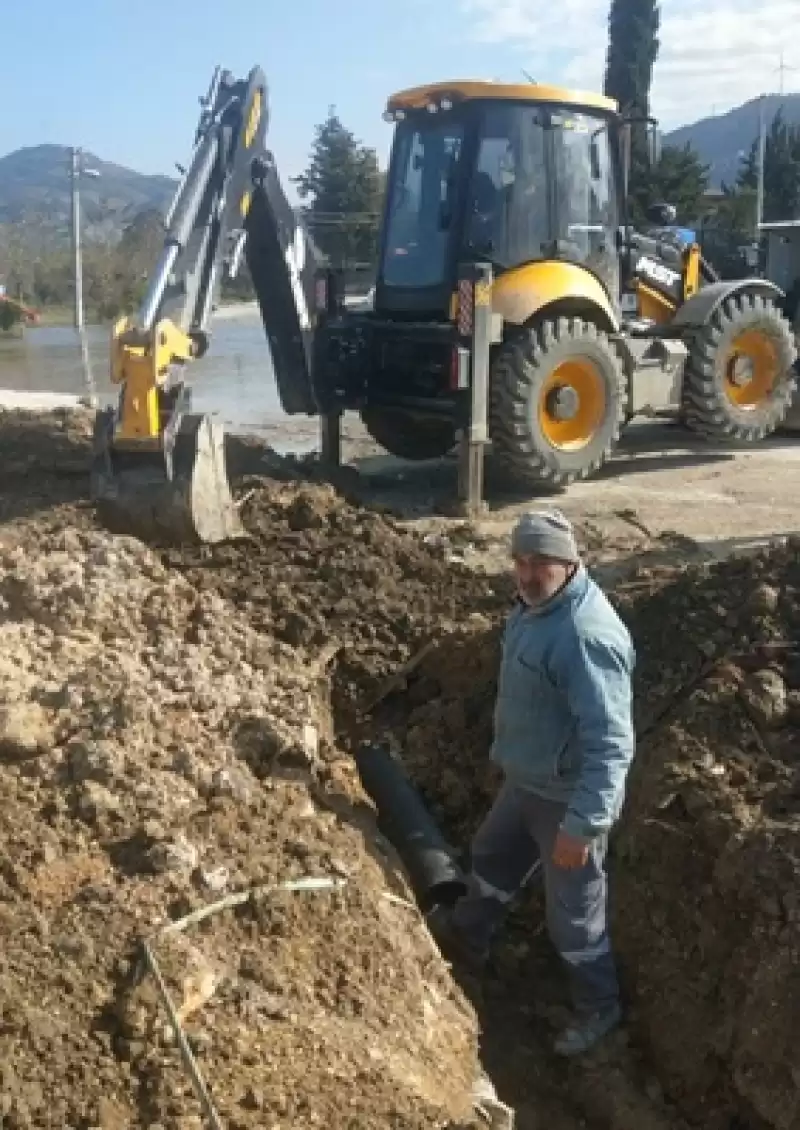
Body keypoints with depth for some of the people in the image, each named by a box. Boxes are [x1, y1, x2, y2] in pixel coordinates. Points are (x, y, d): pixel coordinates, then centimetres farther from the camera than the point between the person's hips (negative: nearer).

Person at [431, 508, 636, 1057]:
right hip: (526, 780, 9)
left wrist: (582, 824, -34)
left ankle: (600, 1007, 34)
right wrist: (508, 755, 26)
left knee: (574, 914, 9)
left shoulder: (586, 635, -33)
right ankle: (468, 936, 56)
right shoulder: (536, 604, -1)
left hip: (568, 798, -9)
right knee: (492, 858, 30)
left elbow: (610, 743, -33)